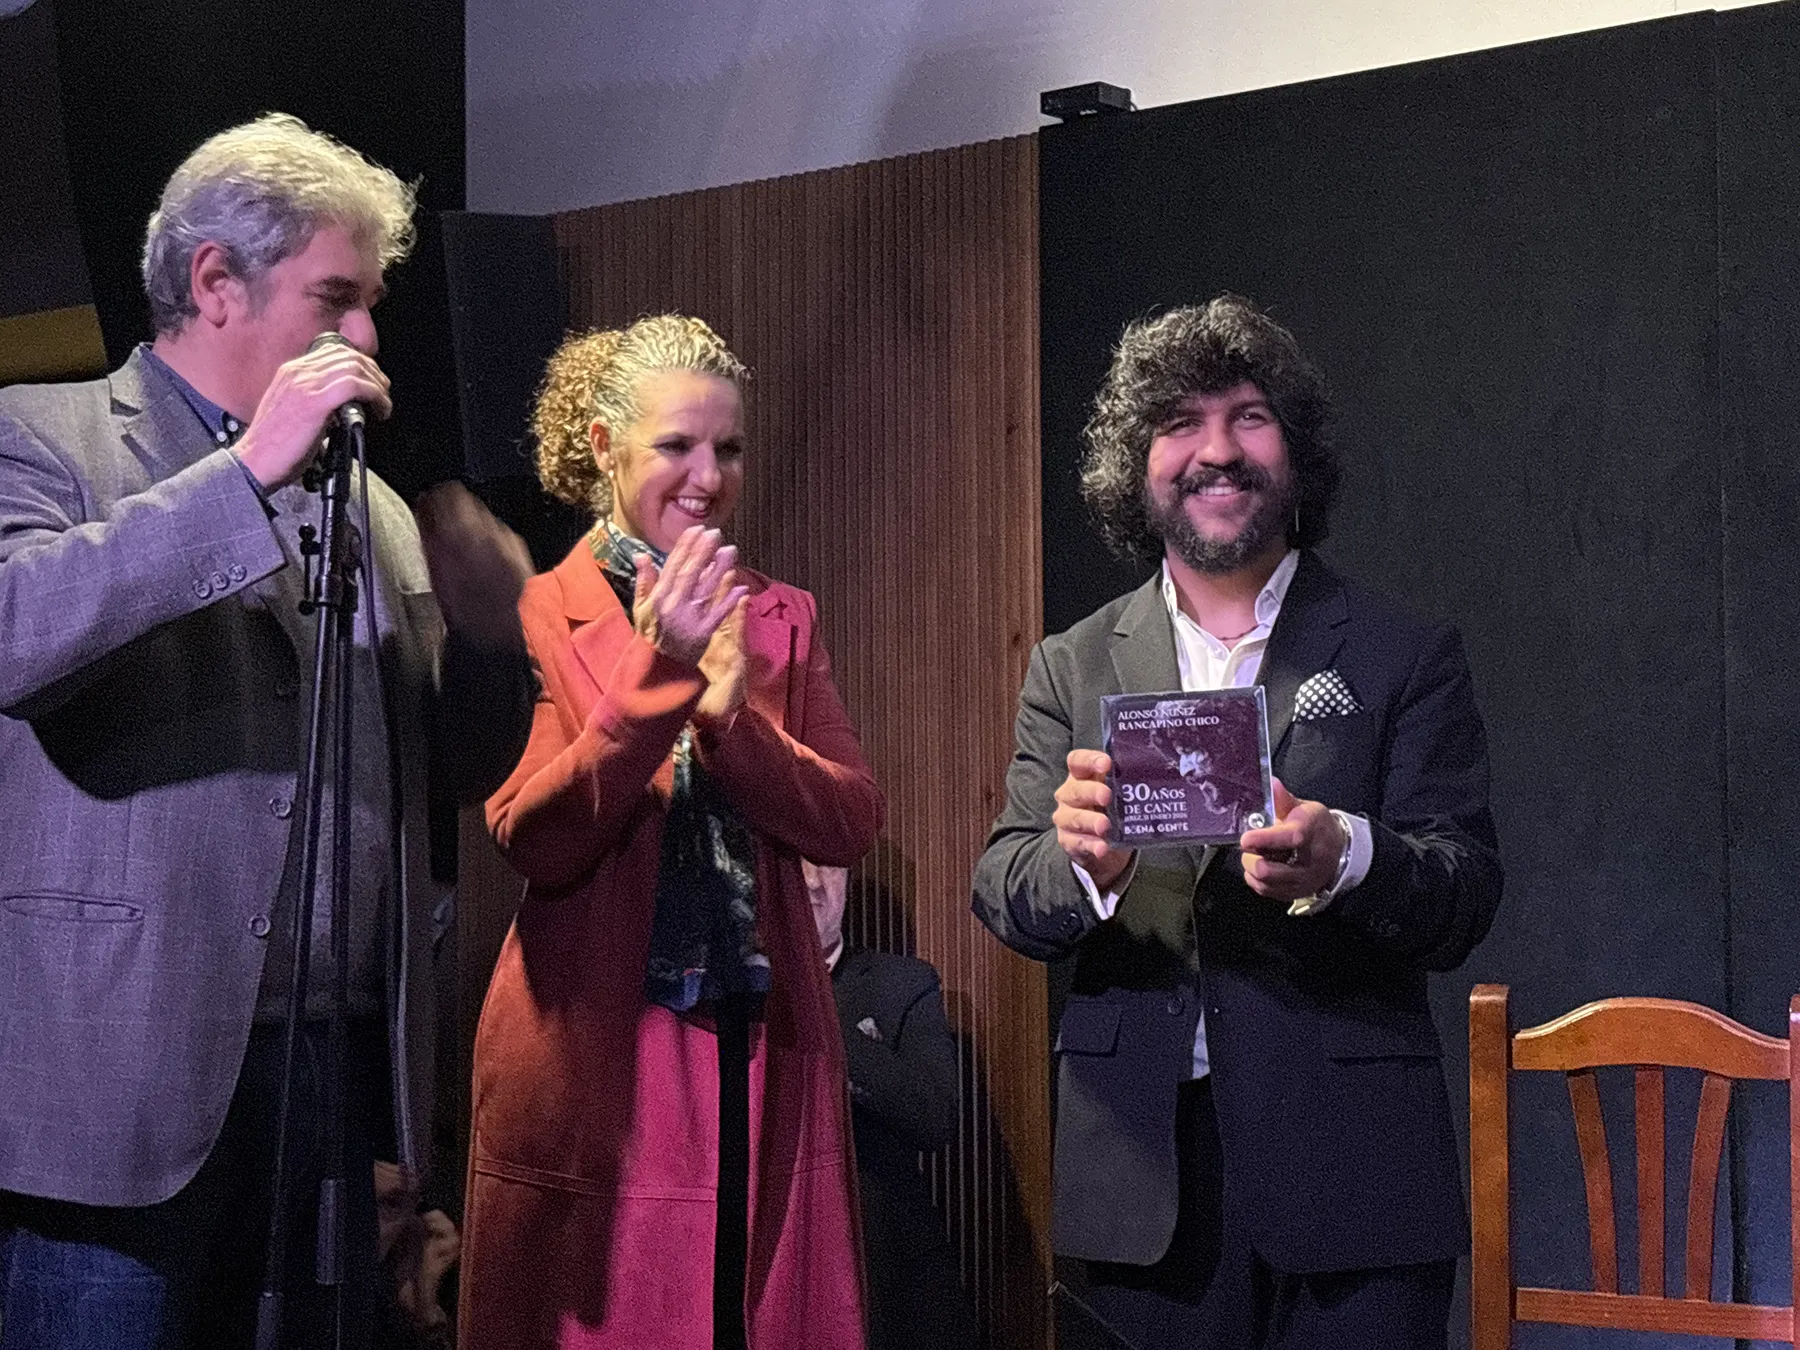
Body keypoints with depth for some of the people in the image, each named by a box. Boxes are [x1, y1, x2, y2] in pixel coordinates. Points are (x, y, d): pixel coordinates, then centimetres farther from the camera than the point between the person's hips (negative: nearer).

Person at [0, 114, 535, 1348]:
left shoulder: (368, 502, 18)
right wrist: (249, 472, -19)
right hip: (130, 1080, -6)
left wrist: (485, 629, 0)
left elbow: (457, 772, 20)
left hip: (340, 1068, 6)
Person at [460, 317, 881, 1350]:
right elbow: (531, 840, -14)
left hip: (759, 1053, 4)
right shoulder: (539, 616, -3)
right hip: (595, 1058, -4)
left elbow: (853, 822, 1)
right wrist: (655, 674, -23)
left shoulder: (780, 619, 11)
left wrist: (731, 716, -15)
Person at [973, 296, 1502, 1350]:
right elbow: (1003, 899, 3)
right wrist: (1083, 863, -20)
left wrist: (1343, 859, -24)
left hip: (1347, 1171, -1)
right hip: (1145, 1173, 2)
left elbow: (1467, 897, -3)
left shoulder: (1405, 658, 4)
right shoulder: (1073, 668, 11)